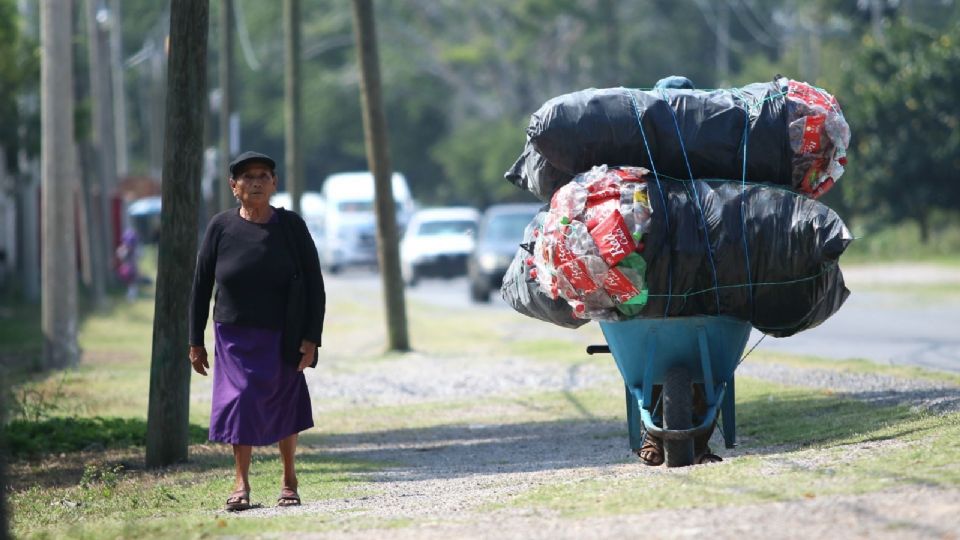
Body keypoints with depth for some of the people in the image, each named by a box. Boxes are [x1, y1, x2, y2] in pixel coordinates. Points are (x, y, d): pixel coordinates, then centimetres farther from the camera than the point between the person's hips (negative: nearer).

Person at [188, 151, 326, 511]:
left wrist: (312, 338, -11)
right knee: (239, 402, -4)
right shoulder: (221, 227, -5)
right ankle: (241, 483, 7)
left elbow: (314, 285, -4)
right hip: (234, 336, 0)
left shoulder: (291, 227, -6)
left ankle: (289, 478, 26)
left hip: (281, 336, 0)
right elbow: (201, 285, 0)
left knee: (283, 404, 9)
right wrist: (195, 342, -1)